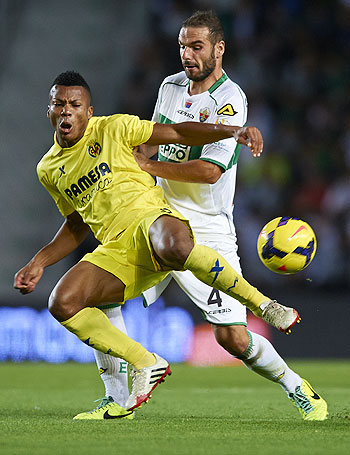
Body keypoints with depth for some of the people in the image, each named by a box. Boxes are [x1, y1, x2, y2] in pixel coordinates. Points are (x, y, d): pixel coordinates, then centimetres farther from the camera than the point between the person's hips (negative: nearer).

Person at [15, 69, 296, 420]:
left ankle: (262, 305, -24)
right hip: (115, 248, 5)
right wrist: (38, 263, 15)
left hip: (150, 218, -5)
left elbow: (178, 133, 6)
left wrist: (233, 131, -8)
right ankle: (146, 365, -7)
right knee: (62, 303, -21)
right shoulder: (48, 170, 17)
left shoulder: (112, 128, 4)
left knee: (174, 247, -42)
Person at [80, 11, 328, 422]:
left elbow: (210, 170, -21)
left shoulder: (229, 100, -14)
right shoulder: (170, 86, 9)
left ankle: (298, 390, 14)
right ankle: (116, 400, 3)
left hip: (208, 233, -6)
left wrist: (147, 167, -17)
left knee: (232, 338, -11)